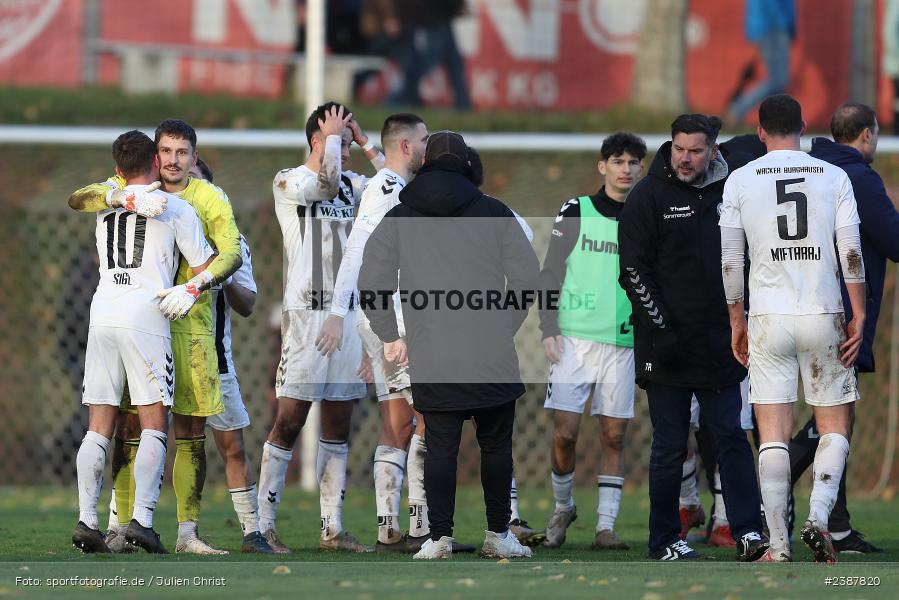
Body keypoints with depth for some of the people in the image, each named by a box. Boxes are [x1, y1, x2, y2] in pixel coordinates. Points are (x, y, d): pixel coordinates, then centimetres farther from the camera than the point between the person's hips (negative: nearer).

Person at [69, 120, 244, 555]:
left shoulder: (210, 199, 1)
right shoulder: (135, 188, 5)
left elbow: (232, 253, -13)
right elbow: (77, 200, -9)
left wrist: (194, 287, -30)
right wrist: (124, 195, -28)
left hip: (190, 323, 0)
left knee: (191, 432, -1)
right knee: (130, 426, -3)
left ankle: (188, 532, 3)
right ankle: (120, 526, 3)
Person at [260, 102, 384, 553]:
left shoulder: (352, 185, 14)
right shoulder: (288, 182, -5)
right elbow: (326, 181, -23)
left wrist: (365, 143, 7)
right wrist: (332, 136, -7)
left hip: (347, 313, 6)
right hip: (306, 314, -6)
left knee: (338, 423, 7)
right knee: (289, 421, -8)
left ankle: (332, 528, 10)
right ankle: (263, 525, -6)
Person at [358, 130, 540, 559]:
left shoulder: (398, 218, 7)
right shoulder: (494, 213, 5)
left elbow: (371, 284, 4)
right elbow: (526, 277, 2)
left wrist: (390, 336, 11)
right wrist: (507, 327, 11)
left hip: (431, 359, 0)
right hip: (492, 355, 0)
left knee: (440, 447, 5)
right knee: (495, 444, 10)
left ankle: (439, 536, -1)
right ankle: (498, 534, 12)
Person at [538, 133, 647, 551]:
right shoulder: (575, 213, 3)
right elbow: (550, 276, 4)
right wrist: (549, 330, -4)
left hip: (622, 345, 2)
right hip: (575, 340, -2)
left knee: (614, 437, 1)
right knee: (564, 434, -6)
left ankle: (606, 526, 5)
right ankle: (563, 508, 17)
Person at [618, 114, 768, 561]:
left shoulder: (726, 193, 9)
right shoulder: (648, 197, -4)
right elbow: (633, 271, -8)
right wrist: (662, 329, -15)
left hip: (718, 345, 4)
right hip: (666, 348, -4)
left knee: (731, 438, 0)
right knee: (670, 448, 2)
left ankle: (747, 533, -1)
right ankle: (665, 541, 9)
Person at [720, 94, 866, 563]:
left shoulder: (740, 180, 3)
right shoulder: (833, 177, 3)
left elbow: (730, 260, 4)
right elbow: (851, 253, -2)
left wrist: (736, 321, 14)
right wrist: (859, 316, 2)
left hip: (768, 318, 0)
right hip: (823, 315, 0)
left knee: (773, 434, 1)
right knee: (834, 425, 10)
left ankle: (778, 547, -3)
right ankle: (818, 516, -12)